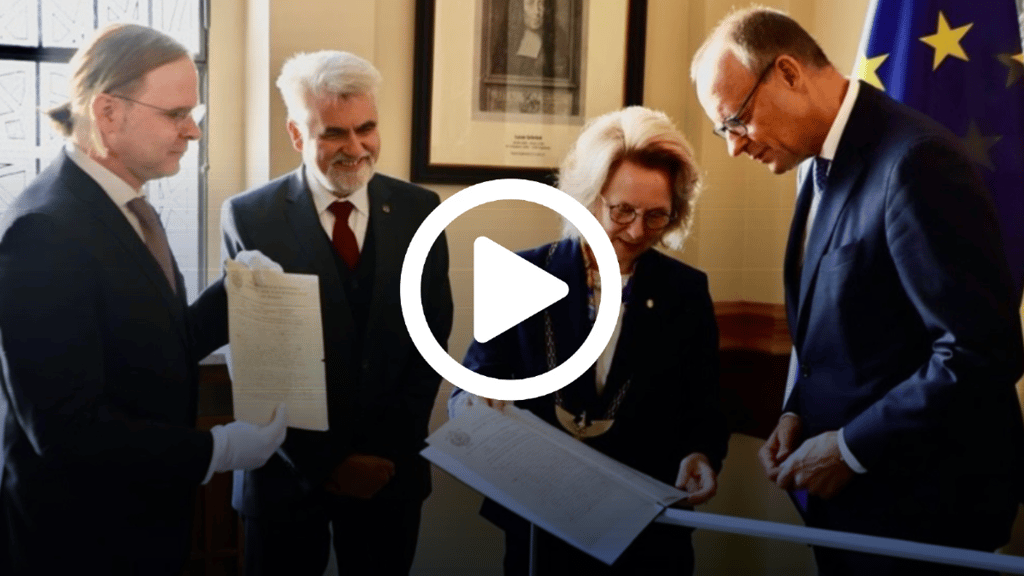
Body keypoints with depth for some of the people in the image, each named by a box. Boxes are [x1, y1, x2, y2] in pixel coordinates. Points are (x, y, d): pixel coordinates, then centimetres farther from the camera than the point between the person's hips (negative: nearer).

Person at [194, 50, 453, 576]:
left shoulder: (419, 211, -1)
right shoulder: (249, 217, -8)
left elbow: (431, 340, 2)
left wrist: (392, 450, -5)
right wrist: (327, 460, -10)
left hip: (392, 470, 2)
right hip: (289, 472, -2)